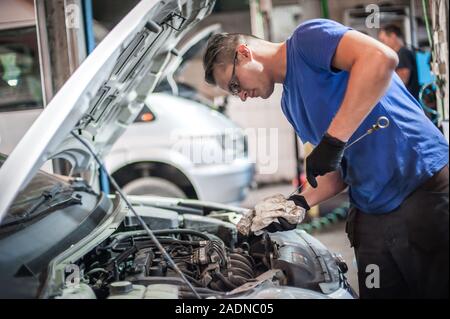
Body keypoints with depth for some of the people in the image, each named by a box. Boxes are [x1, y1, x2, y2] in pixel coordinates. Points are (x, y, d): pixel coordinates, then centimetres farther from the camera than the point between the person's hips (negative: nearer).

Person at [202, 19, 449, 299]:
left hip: (426, 194, -8)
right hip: (373, 218, 9)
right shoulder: (291, 103, 20)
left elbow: (381, 59, -26)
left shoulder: (307, 39, -6)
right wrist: (302, 202, 3)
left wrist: (332, 140, -26)